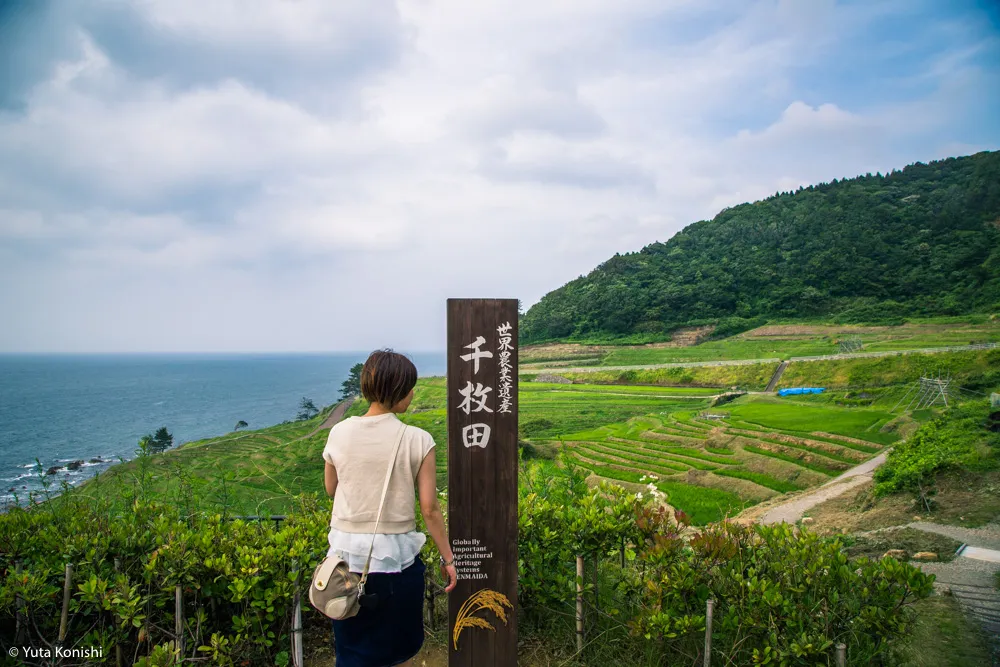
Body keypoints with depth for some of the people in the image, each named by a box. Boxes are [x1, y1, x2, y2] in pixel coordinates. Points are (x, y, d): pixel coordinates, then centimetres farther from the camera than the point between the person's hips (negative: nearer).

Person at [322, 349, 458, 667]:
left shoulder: (339, 433, -5)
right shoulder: (417, 440, -13)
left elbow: (331, 490, 10)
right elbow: (429, 508, -10)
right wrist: (448, 558, 1)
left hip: (347, 553, 2)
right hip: (396, 555, -2)